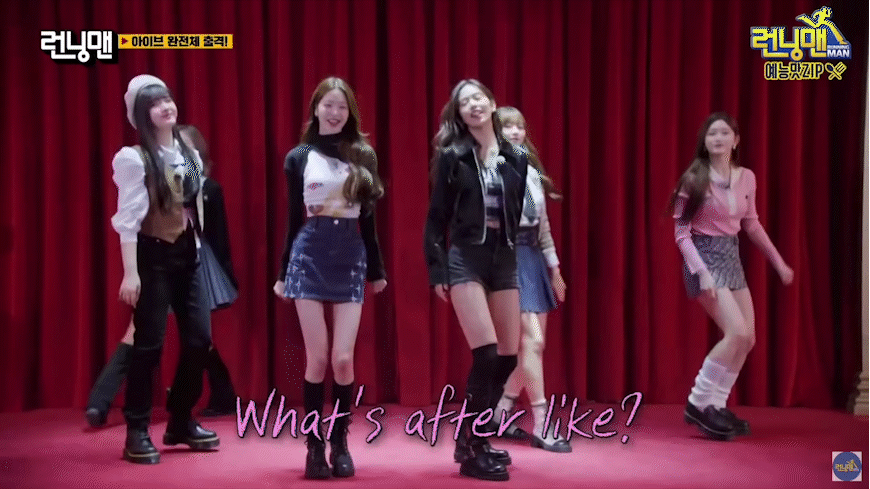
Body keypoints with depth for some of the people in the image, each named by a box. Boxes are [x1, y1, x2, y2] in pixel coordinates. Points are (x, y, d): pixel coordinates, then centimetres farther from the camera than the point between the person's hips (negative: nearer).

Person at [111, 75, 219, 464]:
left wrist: (195, 247, 11)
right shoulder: (134, 158, -10)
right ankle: (137, 432, 4)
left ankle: (181, 422, 20)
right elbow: (128, 218, -14)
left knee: (200, 338, 5)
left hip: (186, 254, 6)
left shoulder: (189, 154, 10)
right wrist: (130, 272, -19)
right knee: (149, 343, -6)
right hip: (152, 255, -6)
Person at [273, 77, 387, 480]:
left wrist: (376, 269, 12)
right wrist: (283, 273, 8)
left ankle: (340, 445, 10)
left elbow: (367, 217, 12)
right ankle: (314, 447, 8)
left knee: (343, 359, -4)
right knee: (317, 359, -2)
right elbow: (293, 218, 7)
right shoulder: (298, 157, 5)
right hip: (309, 257, -1)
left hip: (351, 258, 1)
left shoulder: (364, 156, 8)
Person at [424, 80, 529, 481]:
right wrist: (437, 270, -7)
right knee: (487, 354, -14)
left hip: (505, 259, 5)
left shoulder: (516, 158, 8)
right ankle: (472, 449, -3)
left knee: (508, 356, 5)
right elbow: (437, 218, -1)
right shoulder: (452, 156, -2)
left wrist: (516, 255, 9)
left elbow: (518, 215, 12)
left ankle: (471, 435, 22)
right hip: (465, 259, -5)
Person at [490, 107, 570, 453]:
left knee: (532, 342, 8)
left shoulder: (532, 172, 15)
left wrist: (554, 267, 18)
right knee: (532, 340, -12)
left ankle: (500, 414, 22)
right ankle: (541, 426, -5)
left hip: (533, 256, 8)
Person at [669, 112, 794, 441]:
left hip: (731, 258, 7)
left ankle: (715, 406, 17)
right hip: (704, 257, -7)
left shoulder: (747, 178, 4)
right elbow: (681, 232, -13)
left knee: (747, 338, 6)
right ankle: (698, 403, -4)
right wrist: (701, 271, -22)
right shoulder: (694, 179, -12)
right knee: (737, 333, -17)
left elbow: (752, 225, 17)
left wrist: (779, 262, 19)